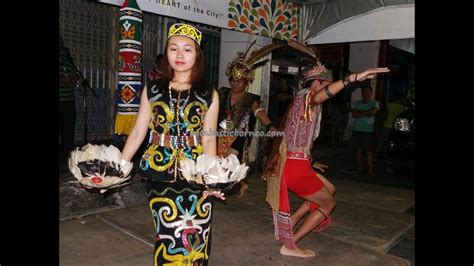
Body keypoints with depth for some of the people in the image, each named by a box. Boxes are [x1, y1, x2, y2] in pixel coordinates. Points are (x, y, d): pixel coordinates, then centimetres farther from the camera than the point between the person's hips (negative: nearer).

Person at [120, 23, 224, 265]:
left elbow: (208, 139, 1)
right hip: (159, 174, 0)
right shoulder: (152, 90, 6)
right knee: (171, 236, -1)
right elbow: (138, 133, 7)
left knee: (195, 238, -2)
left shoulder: (208, 95, 4)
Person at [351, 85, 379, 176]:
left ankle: (370, 169, 0)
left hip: (368, 130, -3)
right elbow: (354, 115, -1)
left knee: (368, 150, -5)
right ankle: (360, 167, 12)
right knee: (359, 149, 5)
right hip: (357, 129, 3)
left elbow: (372, 112, -14)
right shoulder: (357, 103, 11)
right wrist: (366, 113, -8)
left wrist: (360, 112, -4)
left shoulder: (374, 103, 3)